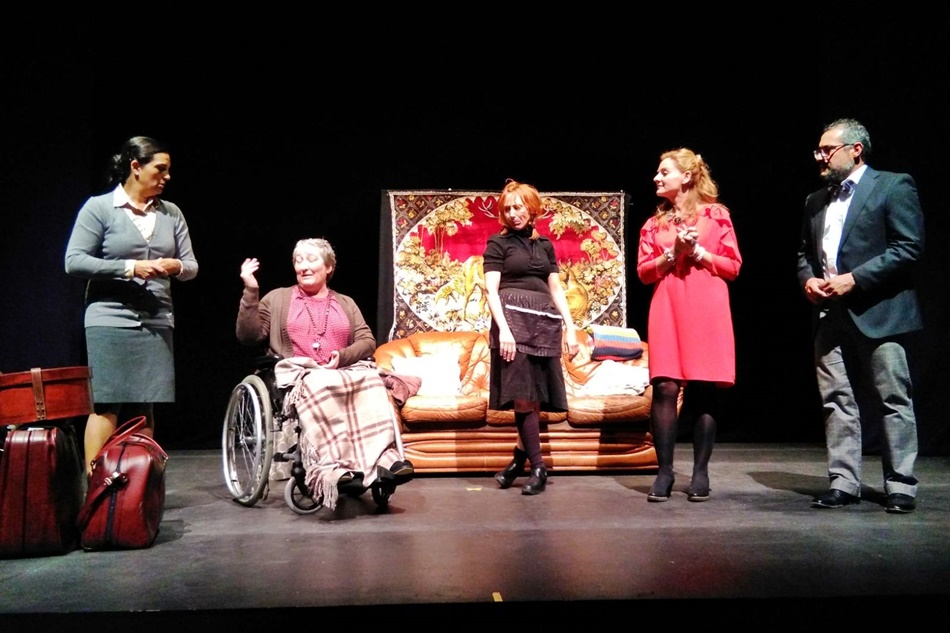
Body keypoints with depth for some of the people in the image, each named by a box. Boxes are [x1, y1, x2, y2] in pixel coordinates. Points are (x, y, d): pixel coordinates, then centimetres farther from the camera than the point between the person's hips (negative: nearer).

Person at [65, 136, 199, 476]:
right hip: (110, 320, -4)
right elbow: (74, 261, -6)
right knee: (106, 407, -7)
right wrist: (130, 268, -14)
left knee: (144, 408, 6)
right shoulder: (99, 208, 0)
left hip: (156, 322, 4)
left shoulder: (171, 213, 12)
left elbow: (192, 266, 13)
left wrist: (175, 266, -10)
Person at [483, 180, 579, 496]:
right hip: (513, 318, -4)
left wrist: (570, 327, 7)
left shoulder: (545, 245, 18)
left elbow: (556, 290, 18)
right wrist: (503, 329, -16)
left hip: (544, 322, 4)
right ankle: (538, 467, -5)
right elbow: (491, 290, -3)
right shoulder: (498, 243, 6)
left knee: (535, 396, 1)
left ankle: (521, 457, 16)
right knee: (523, 396, -10)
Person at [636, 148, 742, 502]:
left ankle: (700, 473, 7)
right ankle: (664, 472, -1)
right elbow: (643, 271, 9)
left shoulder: (716, 215, 7)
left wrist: (698, 252, -7)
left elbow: (733, 265, 4)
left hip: (707, 312, -2)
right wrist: (672, 253, -5)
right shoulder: (655, 223, 15)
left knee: (703, 391, -1)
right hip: (667, 311, 2)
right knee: (665, 387, -7)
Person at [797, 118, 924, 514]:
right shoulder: (816, 201, 18)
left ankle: (901, 487, 10)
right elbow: (804, 253, 23)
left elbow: (910, 247, -10)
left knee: (894, 402, 1)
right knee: (837, 401, 7)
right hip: (830, 314, 6)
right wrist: (808, 279, 1)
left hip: (878, 312, -6)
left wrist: (854, 279, -16)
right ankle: (843, 483, 14)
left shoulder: (893, 186, -2)